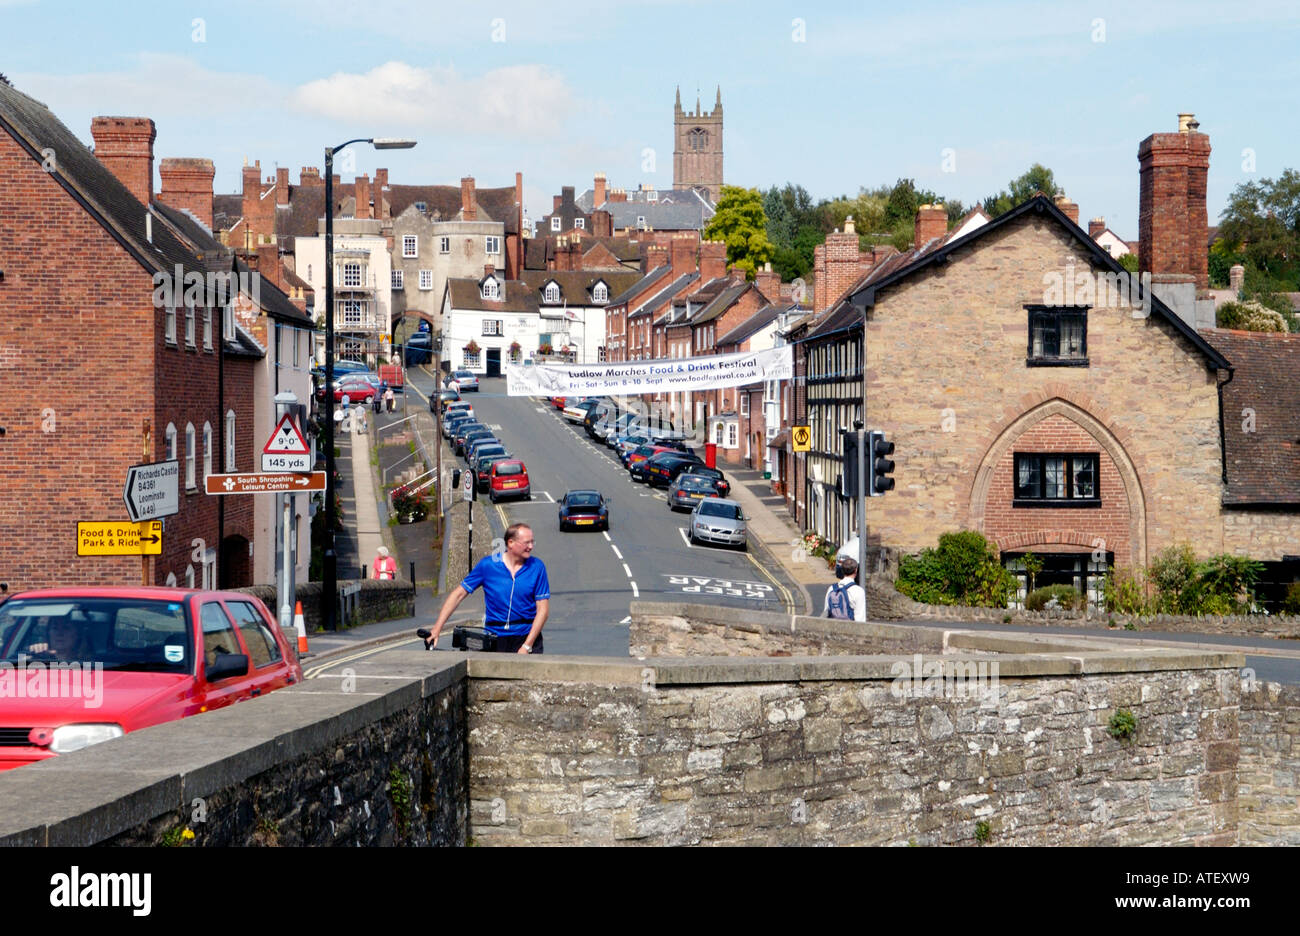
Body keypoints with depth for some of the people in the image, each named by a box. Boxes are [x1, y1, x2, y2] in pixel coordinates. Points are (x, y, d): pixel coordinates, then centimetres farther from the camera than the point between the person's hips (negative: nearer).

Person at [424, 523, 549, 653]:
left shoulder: (536, 567, 0)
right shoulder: (487, 565, 0)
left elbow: (542, 609, -1)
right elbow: (458, 594, 5)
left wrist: (526, 647, -9)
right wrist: (436, 630, -1)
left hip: (528, 637, 0)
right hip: (495, 639, 0)